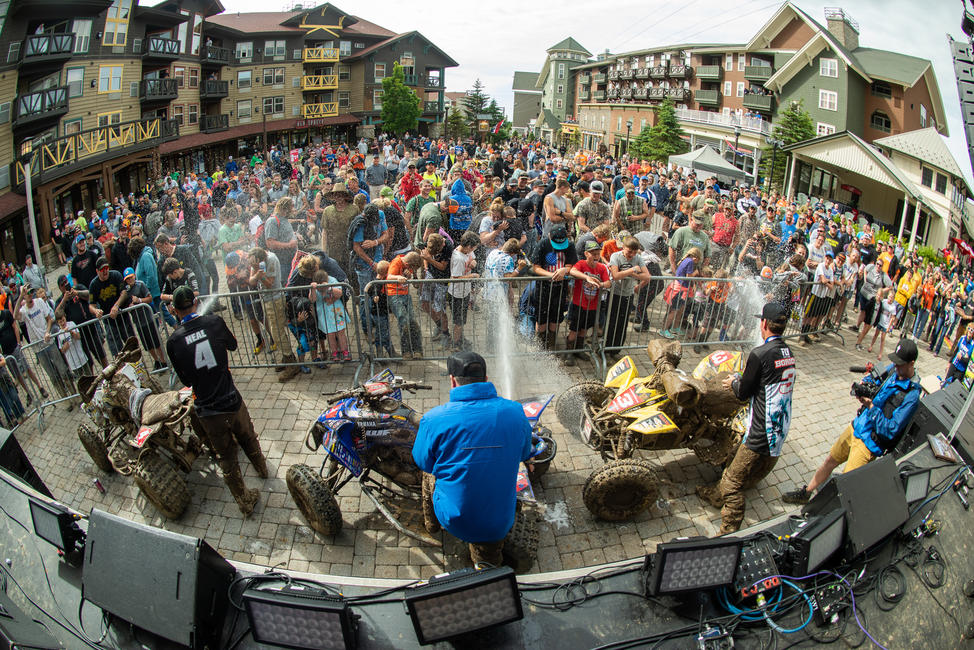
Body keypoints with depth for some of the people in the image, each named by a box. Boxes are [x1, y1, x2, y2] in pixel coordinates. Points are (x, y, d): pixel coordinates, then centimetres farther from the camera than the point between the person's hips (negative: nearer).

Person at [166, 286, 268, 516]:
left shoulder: (173, 342, -10)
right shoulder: (214, 322, -10)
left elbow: (186, 380, 2)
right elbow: (232, 345, 12)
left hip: (207, 411, -1)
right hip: (231, 400, 1)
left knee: (225, 456, 16)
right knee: (248, 439, 28)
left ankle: (244, 501, 28)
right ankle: (261, 469, 55)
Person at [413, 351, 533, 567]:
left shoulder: (434, 419, -18)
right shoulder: (515, 412, -10)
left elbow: (423, 462, -1)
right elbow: (524, 455, 8)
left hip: (454, 521, -2)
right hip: (500, 524, 2)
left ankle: (432, 523, 49)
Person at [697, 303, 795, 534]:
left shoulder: (760, 354, -18)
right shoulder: (788, 353, 6)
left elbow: (744, 393, -10)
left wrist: (734, 382, 11)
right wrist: (740, 379, 19)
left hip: (761, 434, -9)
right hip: (781, 429, 9)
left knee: (733, 482, 1)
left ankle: (730, 535, 6)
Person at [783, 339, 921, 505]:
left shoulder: (911, 396, -25)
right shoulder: (893, 369, -3)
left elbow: (890, 431, -26)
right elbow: (874, 380, 18)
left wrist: (871, 406, -25)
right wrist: (865, 384, -6)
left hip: (869, 443, -8)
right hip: (856, 427, 8)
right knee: (830, 461, 20)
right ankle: (805, 493, 37)